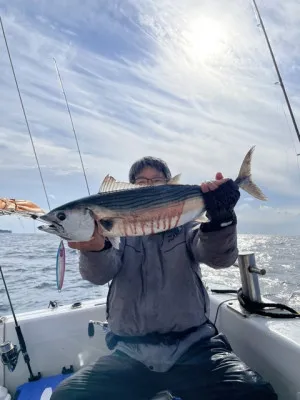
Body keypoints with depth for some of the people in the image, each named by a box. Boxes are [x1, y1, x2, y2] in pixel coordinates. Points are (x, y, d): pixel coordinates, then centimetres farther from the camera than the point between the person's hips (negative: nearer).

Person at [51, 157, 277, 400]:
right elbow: (100, 273, -10)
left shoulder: (186, 228, 7)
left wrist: (221, 218, -33)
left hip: (193, 346, -1)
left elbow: (221, 257, -12)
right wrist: (96, 248, -34)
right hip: (129, 353, 2)